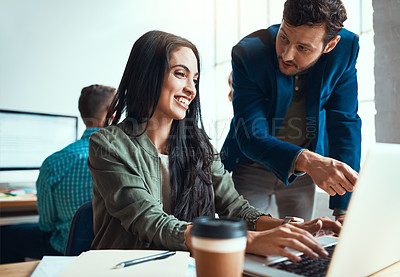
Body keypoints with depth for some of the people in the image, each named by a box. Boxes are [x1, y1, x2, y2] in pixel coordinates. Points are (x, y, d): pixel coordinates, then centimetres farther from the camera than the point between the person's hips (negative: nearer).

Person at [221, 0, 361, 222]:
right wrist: (306, 160, -48)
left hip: (303, 170, 2)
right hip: (251, 167, -2)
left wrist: (343, 210, -18)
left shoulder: (345, 47, -17)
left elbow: (344, 124, -14)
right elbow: (250, 136, -29)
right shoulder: (248, 54, -25)